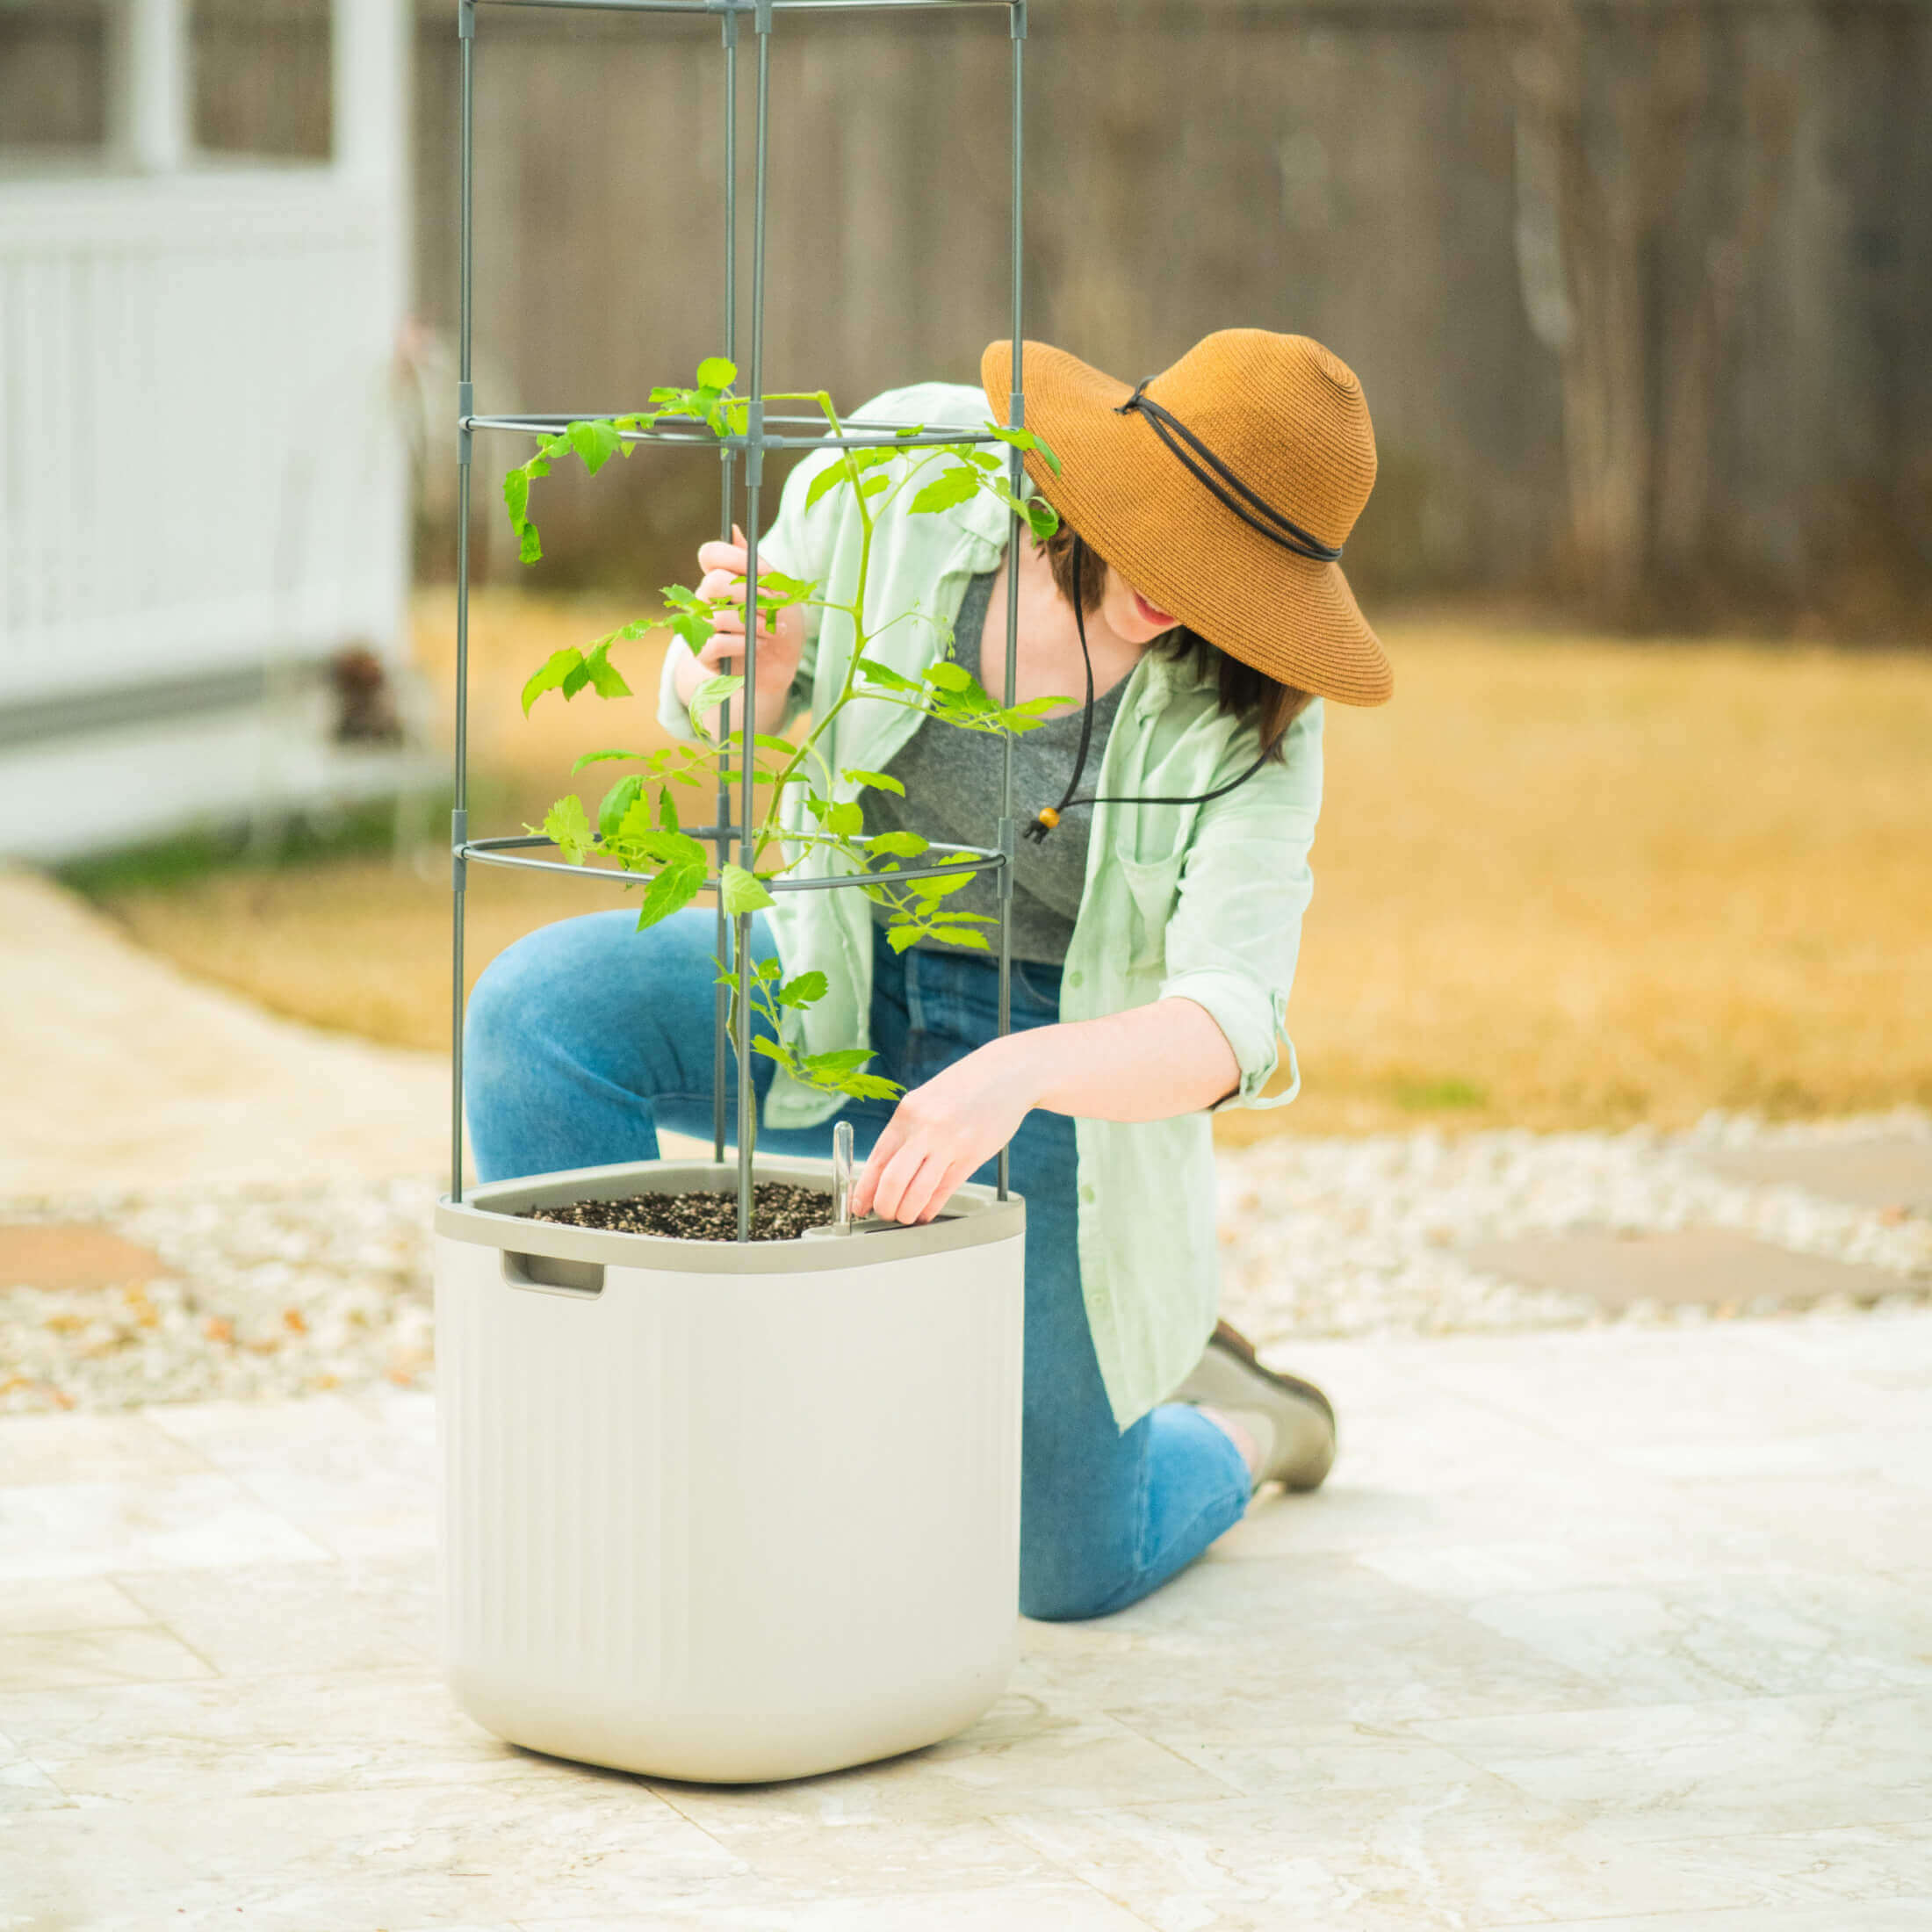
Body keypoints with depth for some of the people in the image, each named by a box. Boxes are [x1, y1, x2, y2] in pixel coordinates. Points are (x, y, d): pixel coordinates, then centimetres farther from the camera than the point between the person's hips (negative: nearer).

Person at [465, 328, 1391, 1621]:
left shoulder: (1248, 722, -23)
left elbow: (1230, 1027, -32)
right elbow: (716, 715, -6)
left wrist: (1016, 1073, -51)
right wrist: (747, 660, -32)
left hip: (1071, 1057, -2)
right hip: (841, 997, 2)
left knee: (1065, 1572, -2)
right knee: (546, 1007, -29)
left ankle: (1241, 1433, 35)